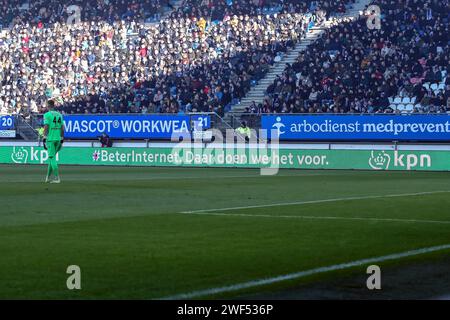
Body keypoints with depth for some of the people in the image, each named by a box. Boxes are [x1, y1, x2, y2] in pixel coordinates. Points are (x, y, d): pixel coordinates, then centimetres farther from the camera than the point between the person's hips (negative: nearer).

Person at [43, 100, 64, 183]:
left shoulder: (47, 115, -5)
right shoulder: (59, 115, 13)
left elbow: (46, 127, -13)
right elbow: (62, 128, 13)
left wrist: (44, 139, -12)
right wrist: (61, 140, 17)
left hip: (50, 138, -6)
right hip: (58, 139, 6)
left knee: (52, 158, -7)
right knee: (52, 157, 16)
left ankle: (57, 178, -15)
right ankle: (48, 177, 20)